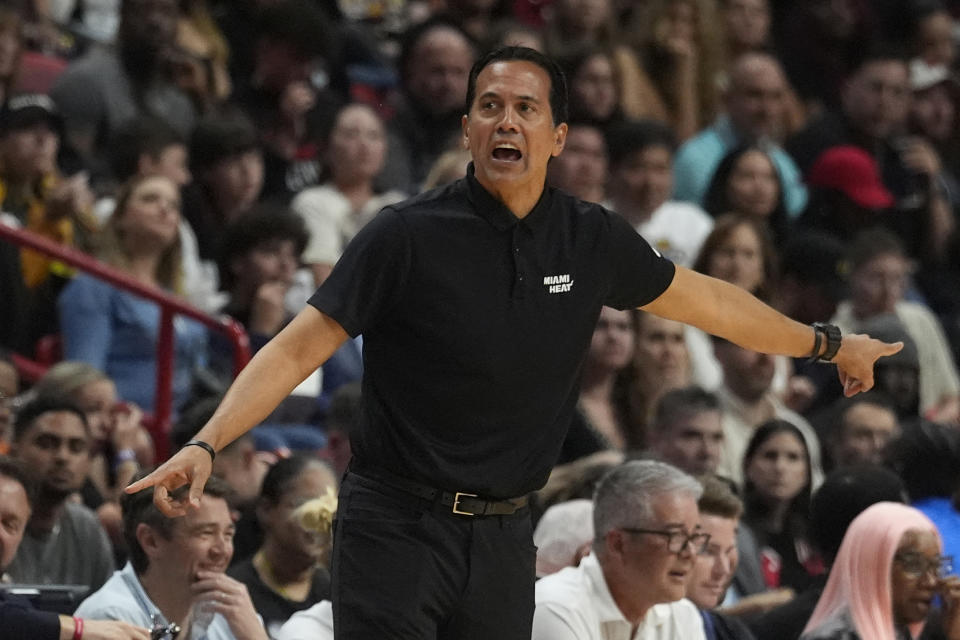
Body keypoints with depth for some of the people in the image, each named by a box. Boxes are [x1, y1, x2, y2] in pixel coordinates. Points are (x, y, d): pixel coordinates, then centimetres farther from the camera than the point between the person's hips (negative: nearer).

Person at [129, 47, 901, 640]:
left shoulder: (592, 240, 4)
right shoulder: (408, 237, -9)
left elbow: (706, 299, 20)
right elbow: (298, 349, -11)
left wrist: (828, 345, 30)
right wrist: (206, 446, -24)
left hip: (502, 540, 4)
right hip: (396, 527, -4)